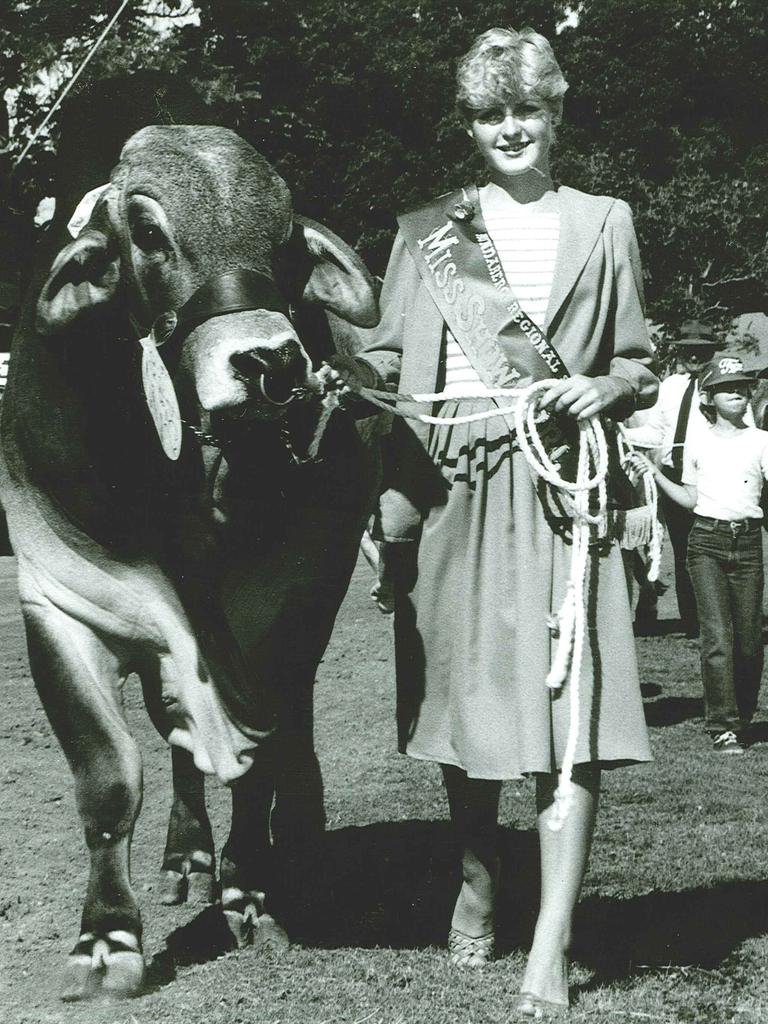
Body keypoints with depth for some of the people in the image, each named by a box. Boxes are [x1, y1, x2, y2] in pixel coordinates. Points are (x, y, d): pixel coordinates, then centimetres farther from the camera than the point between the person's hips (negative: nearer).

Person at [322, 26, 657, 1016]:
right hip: (450, 483, 2)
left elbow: (640, 370, 13)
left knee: (567, 702, -10)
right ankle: (477, 873, 31)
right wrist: (346, 373, -12)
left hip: (559, 480, -1)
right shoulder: (426, 230, 13)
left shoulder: (602, 223, 12)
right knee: (460, 686, 7)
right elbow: (390, 355, 9)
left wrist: (605, 389, -8)